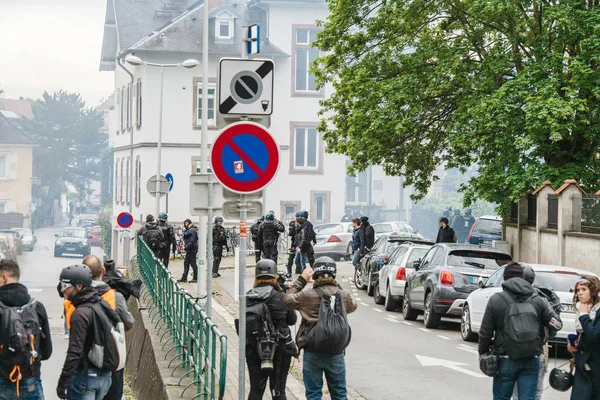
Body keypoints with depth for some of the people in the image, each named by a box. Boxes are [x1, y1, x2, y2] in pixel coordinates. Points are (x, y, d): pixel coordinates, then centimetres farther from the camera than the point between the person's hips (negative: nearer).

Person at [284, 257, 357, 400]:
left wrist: (301, 280, 8)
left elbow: (288, 300, 3)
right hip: (336, 353, 3)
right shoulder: (343, 295, -4)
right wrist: (337, 286, 16)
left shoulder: (308, 295, -14)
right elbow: (353, 306, 18)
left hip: (313, 353, -2)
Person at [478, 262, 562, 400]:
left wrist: (483, 353, 10)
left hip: (505, 361, -1)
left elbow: (485, 333, -4)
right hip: (531, 361, 1)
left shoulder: (495, 300, -5)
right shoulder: (537, 300, 0)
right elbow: (557, 324, 2)